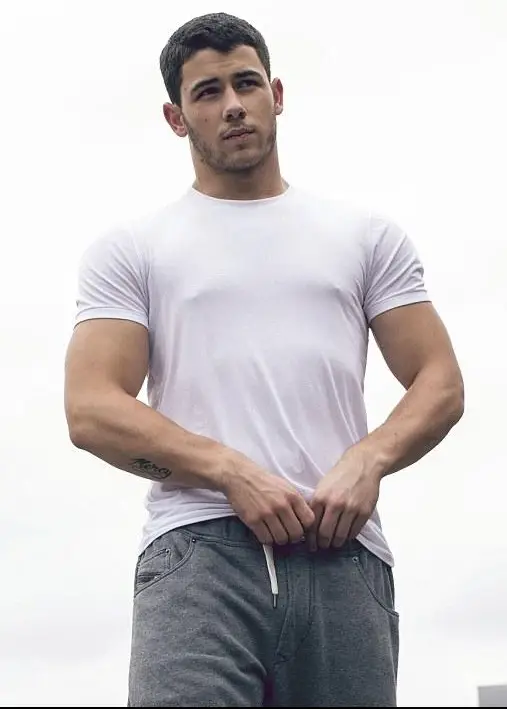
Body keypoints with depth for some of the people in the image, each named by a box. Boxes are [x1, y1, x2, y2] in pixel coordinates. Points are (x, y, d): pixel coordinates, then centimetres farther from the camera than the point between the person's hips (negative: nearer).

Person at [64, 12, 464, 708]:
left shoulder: (366, 234, 20)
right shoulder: (131, 248, 15)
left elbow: (440, 381, 14)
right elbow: (91, 409, 3)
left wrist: (367, 461, -8)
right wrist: (234, 473, -11)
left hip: (342, 553, 2)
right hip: (197, 548, -2)